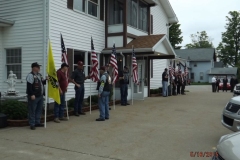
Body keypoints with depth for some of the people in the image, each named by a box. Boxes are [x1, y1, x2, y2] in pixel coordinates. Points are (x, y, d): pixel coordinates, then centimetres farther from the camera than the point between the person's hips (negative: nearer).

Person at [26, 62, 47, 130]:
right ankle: (32, 124, 4)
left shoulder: (39, 75, 16)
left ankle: (37, 122, 26)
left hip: (40, 96, 9)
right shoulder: (30, 75, -13)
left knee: (39, 110, 15)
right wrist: (32, 94, -24)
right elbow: (29, 86, -19)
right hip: (34, 96, -9)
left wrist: (46, 80, 5)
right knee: (32, 110, -2)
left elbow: (42, 83, 25)